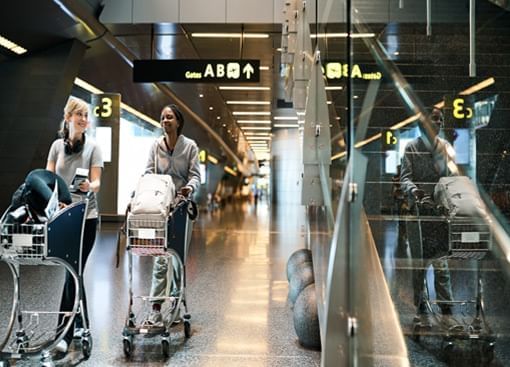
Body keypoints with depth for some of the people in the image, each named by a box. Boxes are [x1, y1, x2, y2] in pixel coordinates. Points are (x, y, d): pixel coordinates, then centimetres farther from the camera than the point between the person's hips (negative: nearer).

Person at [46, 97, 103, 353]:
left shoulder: (93, 148, -1)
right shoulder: (57, 146, 7)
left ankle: (66, 332, 2)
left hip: (85, 217, -3)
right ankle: (82, 323, 29)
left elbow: (97, 183, -8)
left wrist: (90, 186, -32)